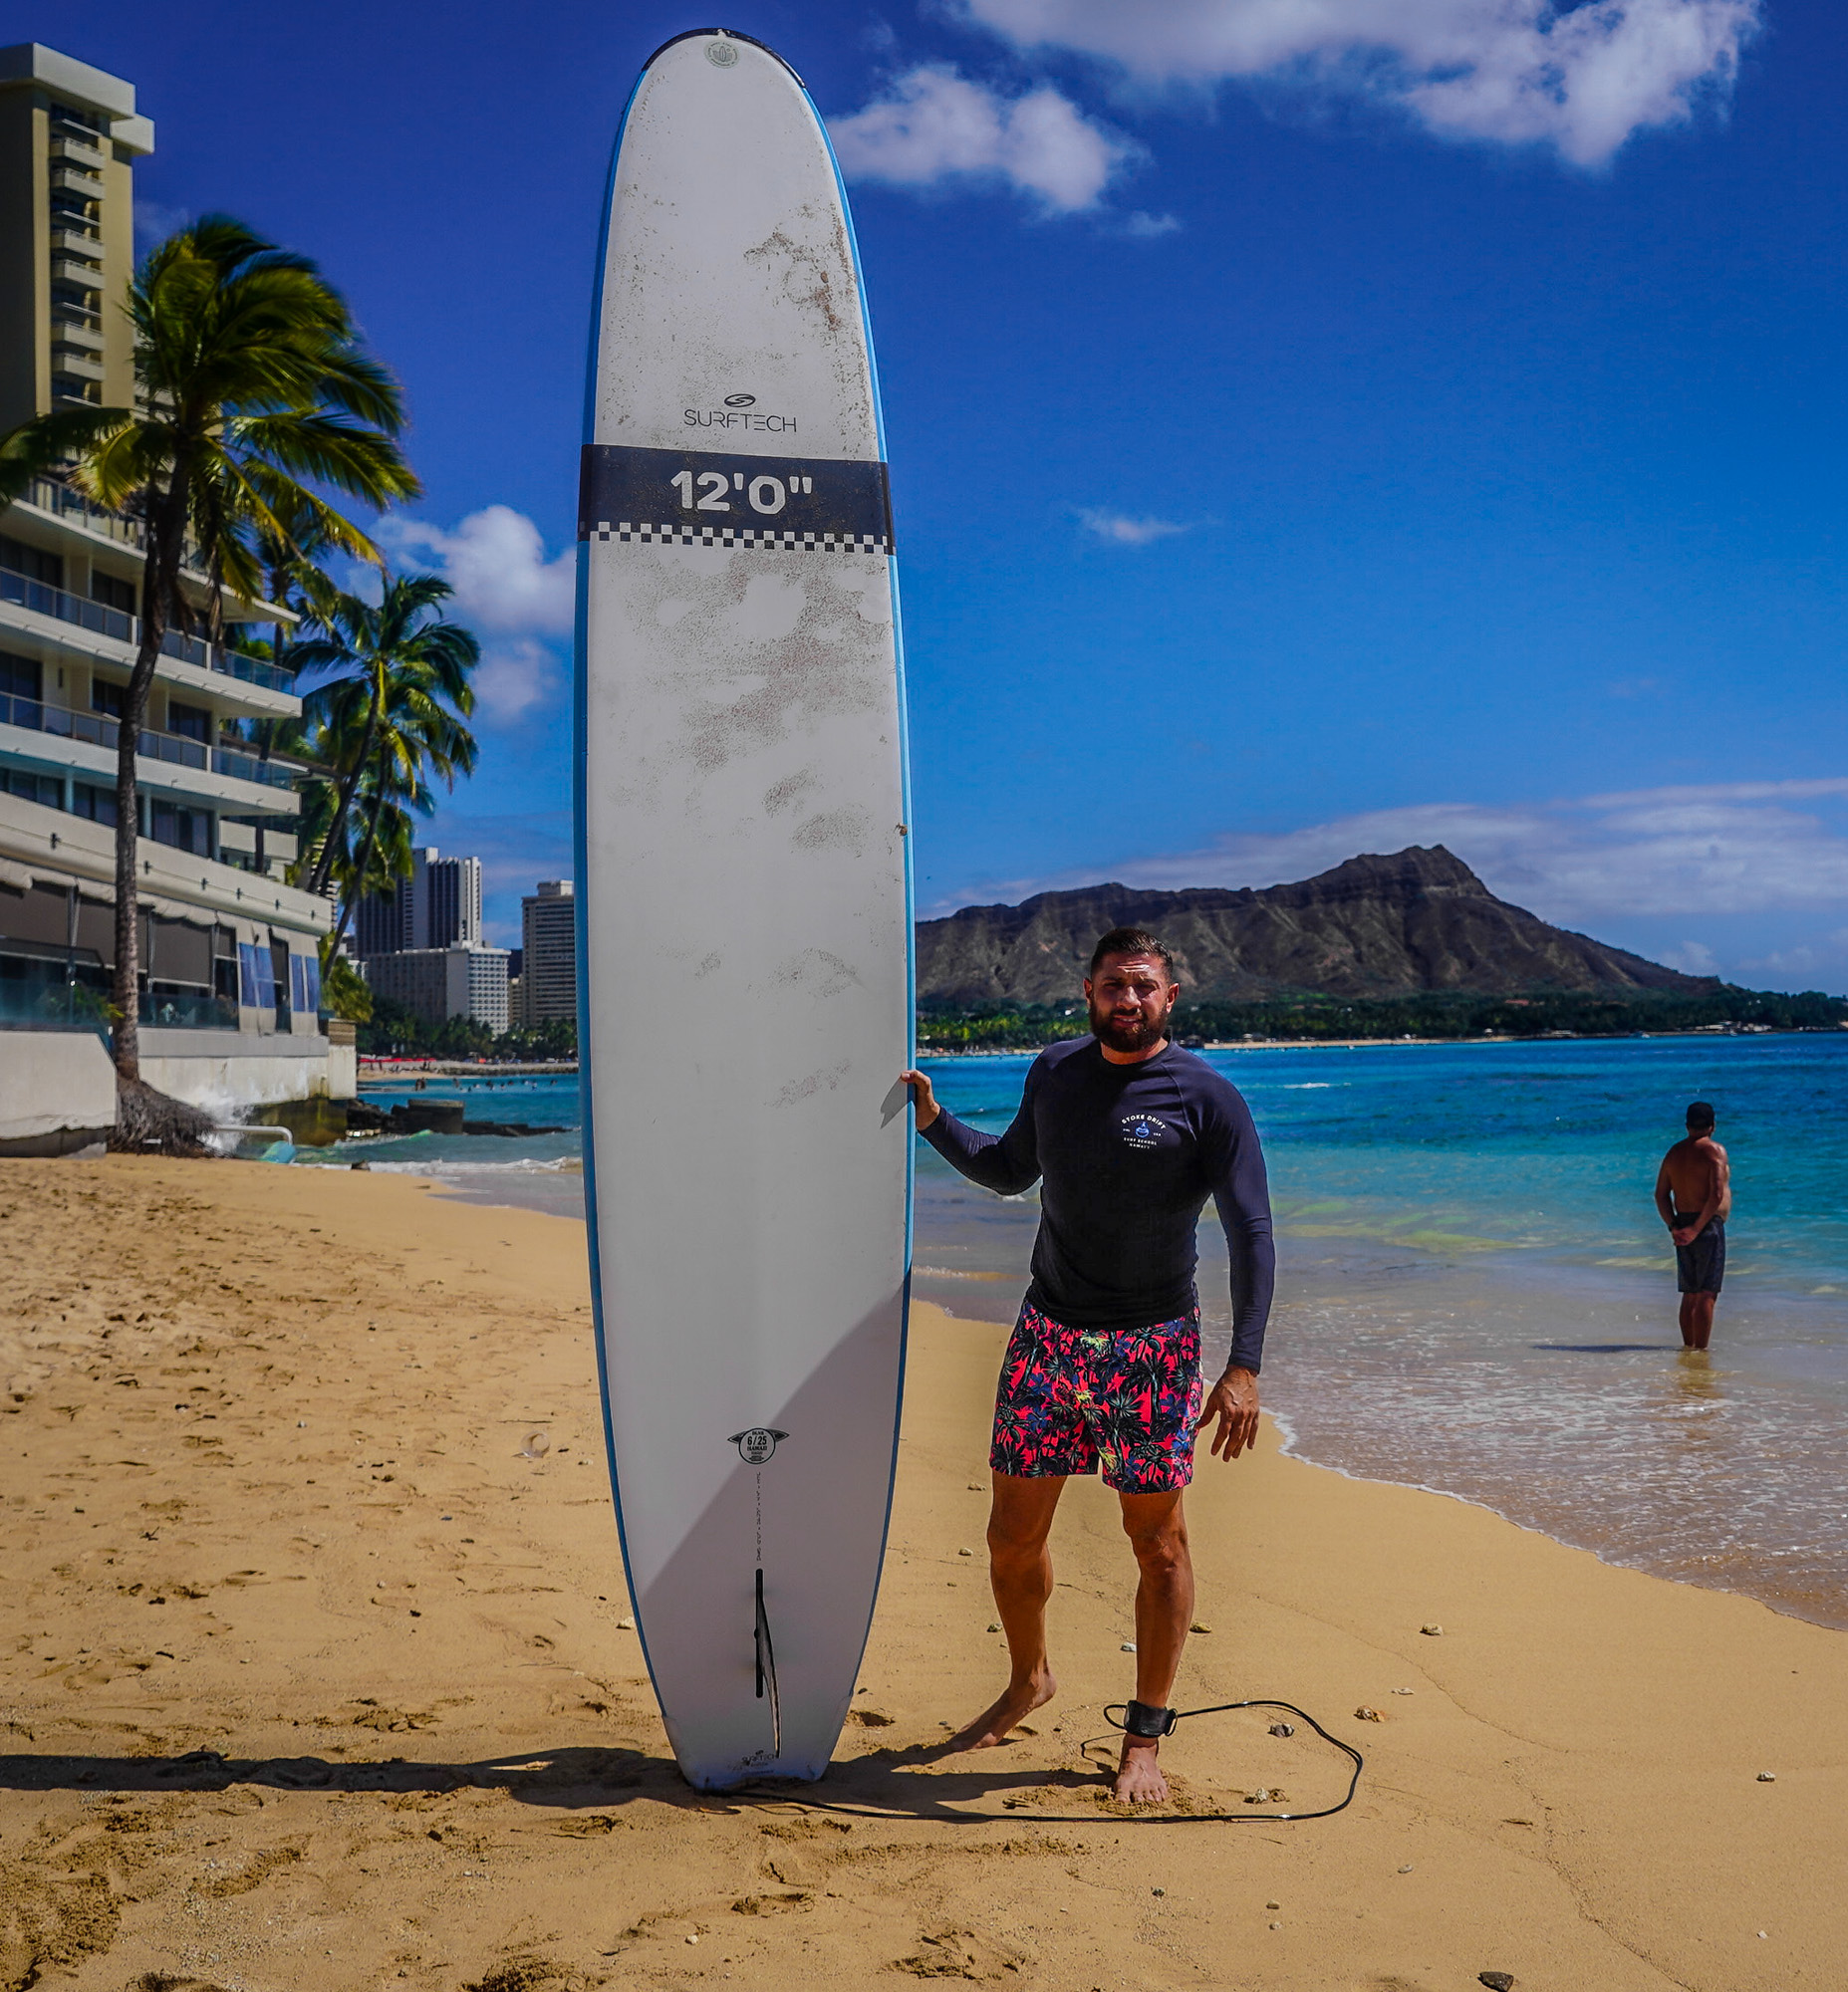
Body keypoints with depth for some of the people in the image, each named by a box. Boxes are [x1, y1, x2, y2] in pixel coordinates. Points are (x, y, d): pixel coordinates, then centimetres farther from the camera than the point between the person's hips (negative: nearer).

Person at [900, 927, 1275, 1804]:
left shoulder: (1207, 1098, -9)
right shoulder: (1053, 1073, 5)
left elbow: (1252, 1235, -12)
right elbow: (1008, 1171, 23)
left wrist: (1245, 1365, -20)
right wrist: (932, 1121, 9)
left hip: (1152, 1347, -4)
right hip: (1047, 1336, 4)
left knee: (1157, 1545, 4)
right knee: (1012, 1536, 9)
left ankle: (1144, 1737, 21)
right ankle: (1028, 1682, 35)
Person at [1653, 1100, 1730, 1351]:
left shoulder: (1674, 1152, 10)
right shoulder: (1714, 1150, -9)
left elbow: (1661, 1194, 7)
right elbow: (1716, 1195, -19)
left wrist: (1673, 1226, 2)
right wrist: (1697, 1228, -14)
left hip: (1683, 1227, 6)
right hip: (1708, 1227, -6)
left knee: (1690, 1294, 14)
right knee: (1706, 1295, -5)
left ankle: (1688, 1346, 19)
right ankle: (1700, 1350, -8)